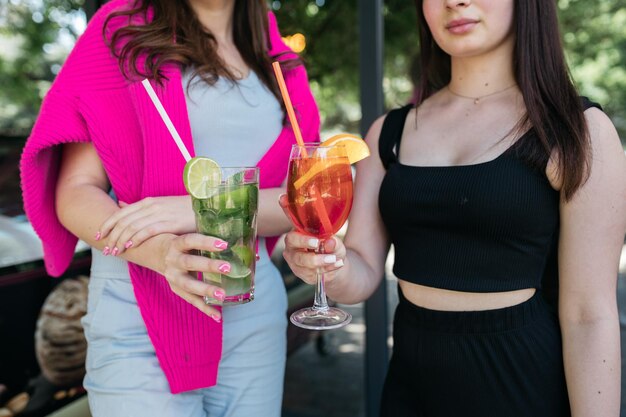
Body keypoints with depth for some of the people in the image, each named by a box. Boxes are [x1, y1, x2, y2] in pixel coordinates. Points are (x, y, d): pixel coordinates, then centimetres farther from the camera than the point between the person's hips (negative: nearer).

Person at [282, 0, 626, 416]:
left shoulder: (577, 130, -10)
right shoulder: (389, 132, 2)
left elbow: (589, 316, -11)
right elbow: (362, 275, -3)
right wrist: (329, 266, -24)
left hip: (520, 380, -3)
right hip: (408, 381, 4)